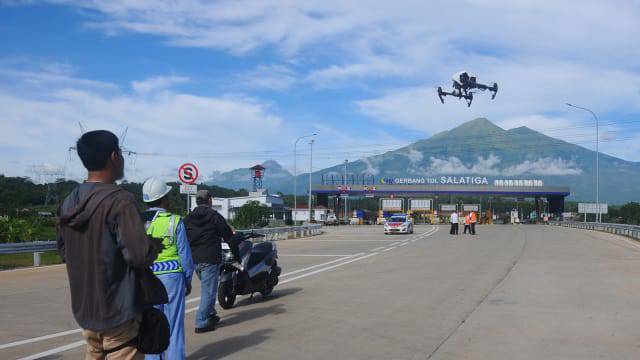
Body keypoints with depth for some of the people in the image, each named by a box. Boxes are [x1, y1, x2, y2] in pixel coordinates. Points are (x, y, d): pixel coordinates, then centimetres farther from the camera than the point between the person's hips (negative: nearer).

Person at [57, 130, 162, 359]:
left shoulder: (69, 203, 5)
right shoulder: (119, 201, -19)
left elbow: (63, 252, 16)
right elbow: (140, 254, -24)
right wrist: (156, 245, -5)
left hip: (83, 310, 8)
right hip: (117, 313, -8)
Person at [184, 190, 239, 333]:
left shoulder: (188, 219, 10)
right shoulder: (215, 216, -4)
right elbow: (229, 237, -2)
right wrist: (237, 255, 7)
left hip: (194, 260, 6)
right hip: (210, 259, -6)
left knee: (206, 288, 22)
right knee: (209, 290, -2)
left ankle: (210, 315, 26)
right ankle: (201, 323, -4)